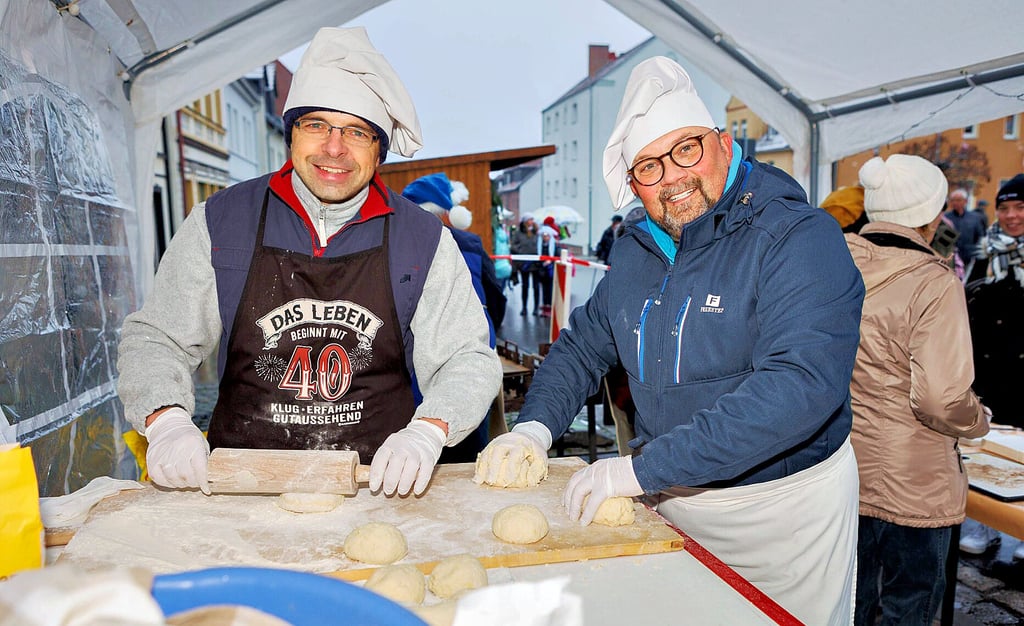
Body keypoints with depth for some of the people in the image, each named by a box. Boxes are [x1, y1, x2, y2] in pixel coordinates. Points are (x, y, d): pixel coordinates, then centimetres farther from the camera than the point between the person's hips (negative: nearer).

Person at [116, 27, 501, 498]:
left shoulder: (424, 239, 2)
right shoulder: (219, 222, 4)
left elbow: (469, 359, 2)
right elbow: (154, 340, 10)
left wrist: (427, 432, -16)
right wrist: (166, 419, -10)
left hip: (381, 483, 0)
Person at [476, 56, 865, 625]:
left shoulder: (800, 237, -19)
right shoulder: (634, 253, 2)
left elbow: (802, 384, -31)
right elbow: (583, 344, 12)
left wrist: (643, 469, -33)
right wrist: (535, 425, -6)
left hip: (781, 507, -5)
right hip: (668, 502, 5)